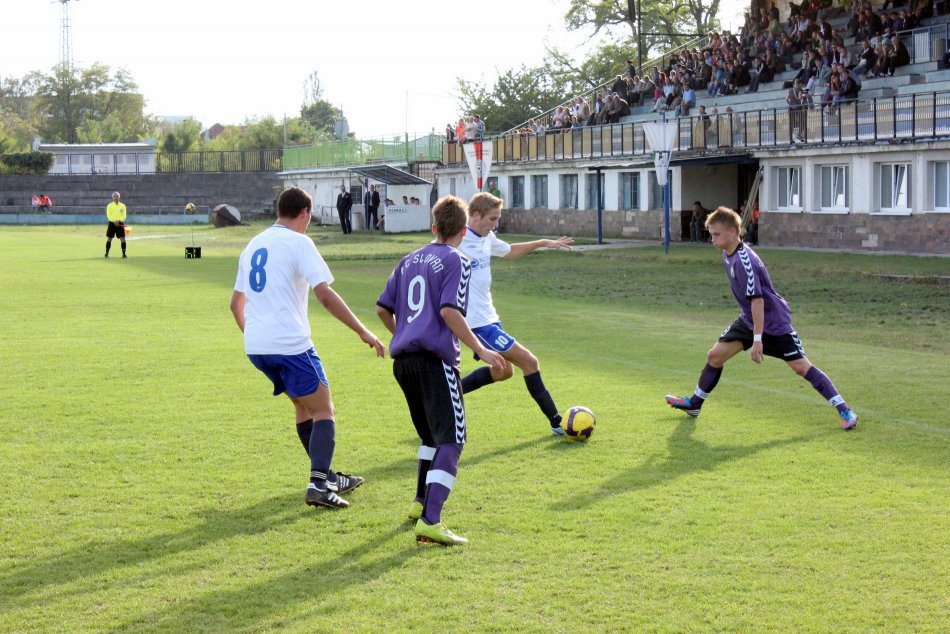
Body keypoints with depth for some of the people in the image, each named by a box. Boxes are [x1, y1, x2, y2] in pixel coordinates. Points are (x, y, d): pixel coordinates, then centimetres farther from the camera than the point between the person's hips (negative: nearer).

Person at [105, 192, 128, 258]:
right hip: (112, 223, -1)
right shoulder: (109, 205, 2)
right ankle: (106, 254, 10)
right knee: (109, 239, 1)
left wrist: (119, 221, -16)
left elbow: (124, 216, 1)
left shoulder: (123, 206, 7)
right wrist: (114, 221, -20)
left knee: (123, 239, -6)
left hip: (120, 224, 1)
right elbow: (108, 215, -6)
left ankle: (124, 254, 1)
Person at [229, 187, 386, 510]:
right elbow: (325, 295, -16)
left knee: (303, 405, 22)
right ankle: (318, 485, -14)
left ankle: (326, 476, 27)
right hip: (290, 343, -7)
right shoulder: (298, 242, -6)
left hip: (255, 346, 8)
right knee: (323, 410, 0)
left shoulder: (254, 245, 17)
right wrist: (363, 332, -13)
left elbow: (236, 302, 24)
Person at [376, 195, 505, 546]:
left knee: (432, 435, 26)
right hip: (436, 359, -8)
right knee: (451, 441, -9)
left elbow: (383, 309, 18)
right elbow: (449, 311, -16)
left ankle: (421, 502, 36)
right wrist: (480, 350, -12)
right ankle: (430, 521, -22)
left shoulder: (409, 260, 17)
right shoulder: (456, 261, -3)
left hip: (402, 359, 8)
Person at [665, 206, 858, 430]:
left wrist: (757, 339, -28)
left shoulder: (743, 261, -27)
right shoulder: (728, 254, 2)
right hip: (748, 319, 9)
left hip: (774, 322, -9)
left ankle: (844, 410, -5)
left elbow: (757, 299, -28)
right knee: (715, 355, 5)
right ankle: (694, 403, 22)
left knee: (801, 366, -10)